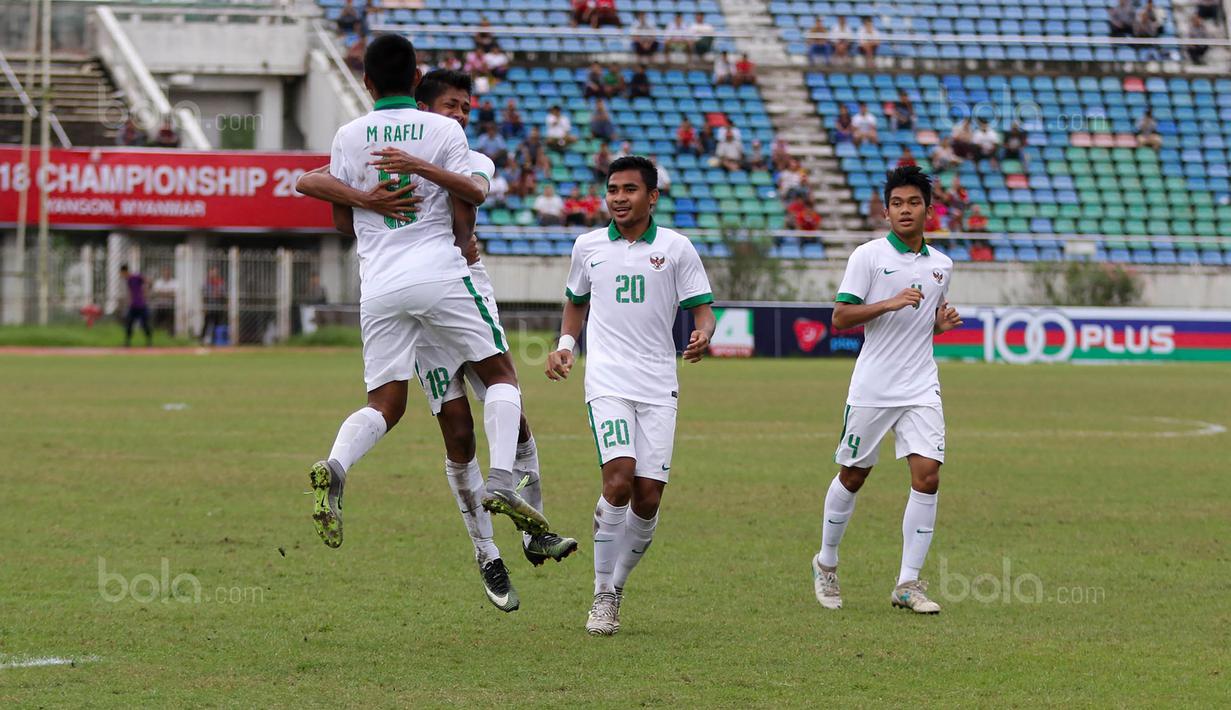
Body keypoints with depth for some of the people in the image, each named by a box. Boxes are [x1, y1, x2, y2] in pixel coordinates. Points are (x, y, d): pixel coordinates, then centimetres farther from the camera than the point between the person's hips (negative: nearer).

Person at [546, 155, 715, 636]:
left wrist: (702, 335, -18)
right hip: (607, 381, -1)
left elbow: (702, 308, 4)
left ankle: (616, 587, 18)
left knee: (648, 497, -4)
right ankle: (603, 596, -9)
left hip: (659, 387, 1)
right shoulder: (588, 247, 10)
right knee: (619, 479, -20)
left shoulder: (676, 248, 4)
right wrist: (565, 344, 11)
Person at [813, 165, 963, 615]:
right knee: (852, 476, 6)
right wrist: (890, 303, -20)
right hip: (872, 388, -3)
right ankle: (826, 564, 29)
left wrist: (942, 322, 2)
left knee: (927, 476, -11)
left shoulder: (940, 265, 10)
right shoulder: (868, 256, -4)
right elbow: (839, 318, -8)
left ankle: (908, 584, -5)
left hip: (921, 389, 3)